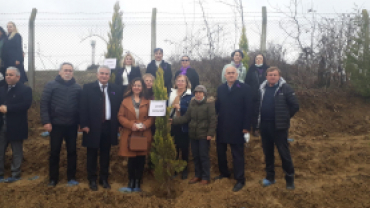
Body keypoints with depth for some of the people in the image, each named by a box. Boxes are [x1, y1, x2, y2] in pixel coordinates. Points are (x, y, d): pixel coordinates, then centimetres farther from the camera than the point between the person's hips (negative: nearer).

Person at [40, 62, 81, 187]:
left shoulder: (77, 87, 5)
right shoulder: (51, 85, -2)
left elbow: (80, 106, 6)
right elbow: (44, 104, -6)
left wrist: (81, 122, 1)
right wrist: (46, 121, -12)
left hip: (72, 125, 2)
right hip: (56, 124, -2)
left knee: (72, 151, 8)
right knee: (54, 152, 7)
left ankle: (71, 177, 20)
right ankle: (53, 179, 19)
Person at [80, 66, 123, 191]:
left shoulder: (116, 89, 4)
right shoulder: (88, 88, -2)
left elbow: (119, 108, 5)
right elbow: (83, 108, -4)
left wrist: (118, 125, 2)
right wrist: (84, 124, -10)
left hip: (109, 127, 2)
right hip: (93, 127, -2)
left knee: (105, 154, 12)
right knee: (92, 154, 9)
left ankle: (104, 178, 26)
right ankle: (92, 179, 22)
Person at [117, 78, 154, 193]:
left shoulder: (147, 101, 6)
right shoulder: (126, 101, 5)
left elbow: (151, 117, 6)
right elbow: (120, 116, 1)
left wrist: (145, 124, -13)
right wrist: (131, 124, -13)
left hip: (144, 135, 1)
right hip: (130, 135, -1)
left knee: (140, 161, 6)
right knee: (132, 160, 3)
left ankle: (137, 185, 18)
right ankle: (131, 184, 18)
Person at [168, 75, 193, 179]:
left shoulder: (190, 96, -5)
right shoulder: (171, 93, 11)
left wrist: (180, 107, -23)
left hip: (184, 126, -4)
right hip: (173, 125, 4)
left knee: (184, 148, 6)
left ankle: (184, 170, 23)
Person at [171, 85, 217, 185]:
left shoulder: (209, 104, -9)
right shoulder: (192, 104, 8)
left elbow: (213, 120, -12)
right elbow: (186, 117, 7)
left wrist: (210, 133, -17)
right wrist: (174, 120, -1)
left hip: (204, 135, -5)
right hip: (193, 135, 5)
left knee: (204, 156, 1)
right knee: (195, 156, 13)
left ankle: (206, 177, 15)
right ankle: (198, 175, 27)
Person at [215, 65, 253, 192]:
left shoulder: (244, 88, -6)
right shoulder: (220, 89, 7)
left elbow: (248, 109, -8)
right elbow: (217, 107, 5)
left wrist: (246, 126, -12)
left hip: (237, 128, -4)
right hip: (221, 127, 4)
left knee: (237, 154, 4)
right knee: (220, 151, 14)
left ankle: (240, 180, 14)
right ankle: (224, 173, 34)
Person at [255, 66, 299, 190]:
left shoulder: (285, 88, -7)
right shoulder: (262, 88, 7)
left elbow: (295, 106, -6)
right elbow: (258, 104, 18)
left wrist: (285, 117, -3)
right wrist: (260, 116, 7)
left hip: (279, 126, -5)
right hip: (264, 125, 5)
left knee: (284, 152, 0)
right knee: (267, 152, 14)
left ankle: (290, 179, 13)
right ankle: (270, 176, 28)